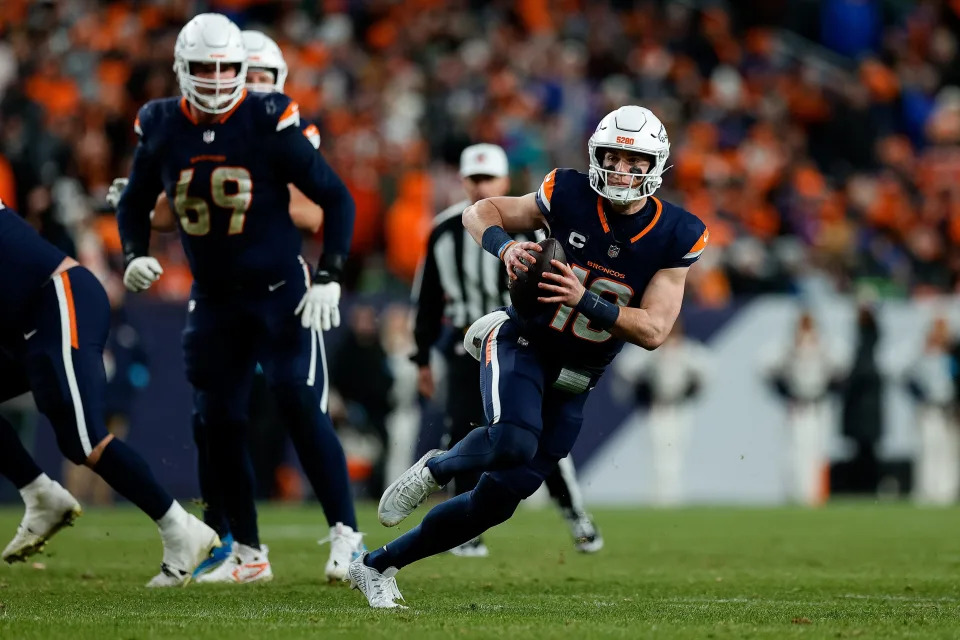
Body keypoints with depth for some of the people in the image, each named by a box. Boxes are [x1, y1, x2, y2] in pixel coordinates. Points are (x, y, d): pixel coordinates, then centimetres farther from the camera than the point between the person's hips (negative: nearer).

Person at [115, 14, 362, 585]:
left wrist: (330, 276, -16)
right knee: (220, 424, 4)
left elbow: (337, 199, -9)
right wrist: (134, 256, -3)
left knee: (304, 412, -14)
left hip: (280, 291, -4)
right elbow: (134, 205, 15)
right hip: (213, 299, 4)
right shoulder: (161, 129, -3)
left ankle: (347, 537, -8)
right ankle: (248, 554, 16)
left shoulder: (269, 122, -15)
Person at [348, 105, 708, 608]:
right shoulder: (569, 196, -10)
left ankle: (376, 566, 16)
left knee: (497, 500, 1)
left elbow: (653, 331, -12)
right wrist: (505, 247, -20)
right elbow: (479, 213, 3)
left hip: (573, 382, 3)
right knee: (513, 443, -35)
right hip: (523, 344, -3)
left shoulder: (676, 238, -8)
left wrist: (585, 300, -26)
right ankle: (435, 469, -3)